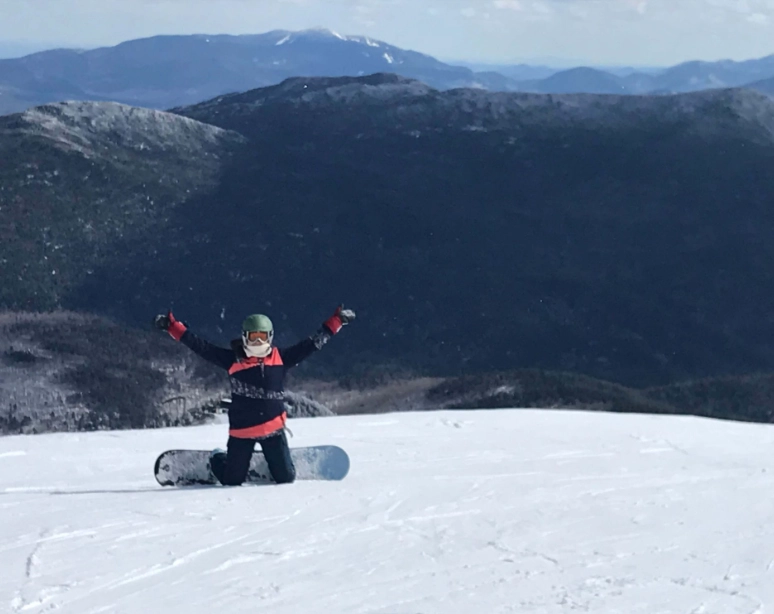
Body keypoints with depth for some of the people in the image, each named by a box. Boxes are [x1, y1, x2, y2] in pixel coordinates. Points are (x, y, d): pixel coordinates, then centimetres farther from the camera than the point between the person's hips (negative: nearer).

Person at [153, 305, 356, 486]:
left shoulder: (281, 358, 2)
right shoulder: (233, 360, -2)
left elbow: (314, 343, 6)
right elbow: (200, 346, -3)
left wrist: (337, 320, 5)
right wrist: (171, 325, -7)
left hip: (273, 428, 1)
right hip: (241, 431, -1)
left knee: (286, 478, 3)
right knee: (232, 481, 9)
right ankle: (217, 459, 42)